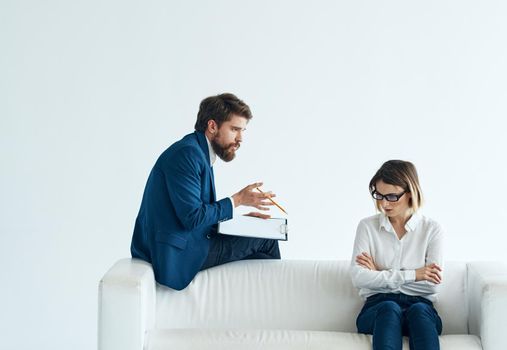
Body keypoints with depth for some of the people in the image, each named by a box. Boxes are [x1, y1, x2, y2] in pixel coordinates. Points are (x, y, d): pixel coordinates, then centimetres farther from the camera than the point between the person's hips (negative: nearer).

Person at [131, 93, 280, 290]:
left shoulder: (201, 155, 16)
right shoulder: (186, 153, -16)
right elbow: (192, 217, -22)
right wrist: (237, 200, -14)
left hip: (188, 243, 9)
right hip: (176, 252, -9)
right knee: (265, 238, -2)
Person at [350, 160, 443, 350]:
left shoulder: (431, 229, 8)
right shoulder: (367, 226, 8)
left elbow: (432, 284, -3)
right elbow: (358, 278, -5)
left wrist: (380, 275, -3)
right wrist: (411, 275, -9)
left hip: (420, 307, 0)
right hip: (378, 306, 0)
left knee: (419, 310, -35)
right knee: (389, 308, -36)